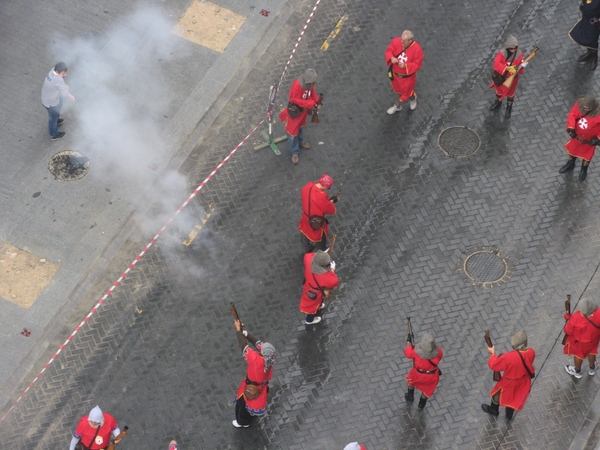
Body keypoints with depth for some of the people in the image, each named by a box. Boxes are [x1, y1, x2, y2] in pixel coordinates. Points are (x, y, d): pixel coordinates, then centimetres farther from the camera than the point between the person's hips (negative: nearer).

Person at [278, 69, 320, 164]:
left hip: (304, 109, 7)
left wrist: (317, 102, -13)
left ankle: (300, 141, 58)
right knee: (292, 131, 8)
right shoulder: (297, 85, -38)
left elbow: (312, 93, 2)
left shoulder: (309, 83, -15)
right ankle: (294, 152, 22)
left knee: (300, 126, 32)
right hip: (294, 110, -7)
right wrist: (312, 104, -32)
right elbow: (297, 100, -31)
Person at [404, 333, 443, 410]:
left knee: (411, 380, 35)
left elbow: (408, 353, -14)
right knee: (427, 389, 31)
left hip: (418, 374, -1)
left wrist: (408, 342, 1)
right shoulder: (438, 352, -33)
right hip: (432, 376, 1)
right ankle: (421, 404, 56)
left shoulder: (416, 352, -37)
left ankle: (410, 397, 59)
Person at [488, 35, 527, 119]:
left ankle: (509, 108, 49)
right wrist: (507, 68, -52)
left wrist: (521, 67, -41)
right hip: (501, 76, 1)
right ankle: (498, 103, 60)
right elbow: (496, 64, -40)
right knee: (499, 90, 28)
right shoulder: (502, 53, -28)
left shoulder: (519, 54, -23)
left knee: (510, 93, 22)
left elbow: (520, 66, -15)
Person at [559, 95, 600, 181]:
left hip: (589, 140, -3)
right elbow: (572, 115, -16)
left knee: (587, 155, 22)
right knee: (572, 149, 28)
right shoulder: (579, 104, -26)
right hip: (577, 135, 3)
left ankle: (584, 170, 53)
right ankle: (570, 164, 59)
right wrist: (571, 128, -29)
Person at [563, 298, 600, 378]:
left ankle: (577, 371, 57)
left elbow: (568, 331, -23)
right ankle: (592, 369, 61)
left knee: (578, 354, 29)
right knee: (591, 352, 34)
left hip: (579, 341, -2)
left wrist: (568, 319, -7)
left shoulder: (576, 317, -40)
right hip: (593, 339, 2)